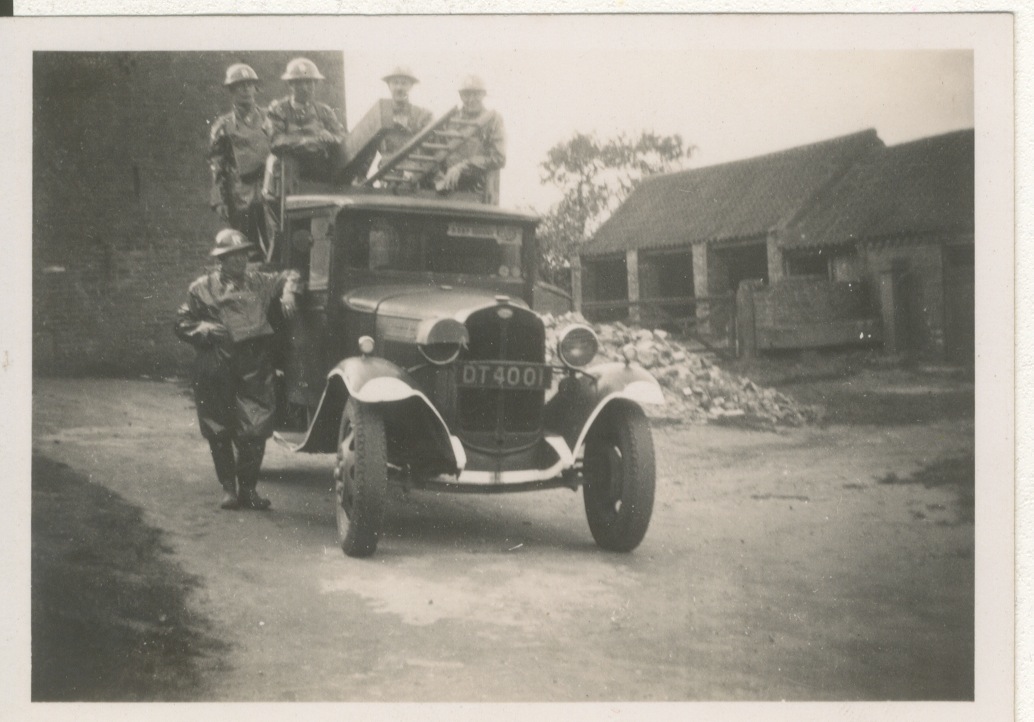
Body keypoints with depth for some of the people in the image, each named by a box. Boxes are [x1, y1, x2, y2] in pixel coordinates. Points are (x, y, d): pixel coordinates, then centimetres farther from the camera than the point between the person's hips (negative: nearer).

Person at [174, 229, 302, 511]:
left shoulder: (258, 281, 14)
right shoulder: (203, 288, 8)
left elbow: (289, 276, 28)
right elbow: (182, 323, 10)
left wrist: (288, 292, 7)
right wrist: (204, 329, -8)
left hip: (255, 366, 1)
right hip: (216, 369, -1)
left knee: (255, 431, -5)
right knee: (219, 432, 4)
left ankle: (248, 488, 8)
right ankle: (228, 488, 17)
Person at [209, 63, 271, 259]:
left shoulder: (268, 119, 13)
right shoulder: (223, 126, 6)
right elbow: (216, 166, 3)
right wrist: (219, 200, -5)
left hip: (269, 191, 2)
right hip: (240, 198, -2)